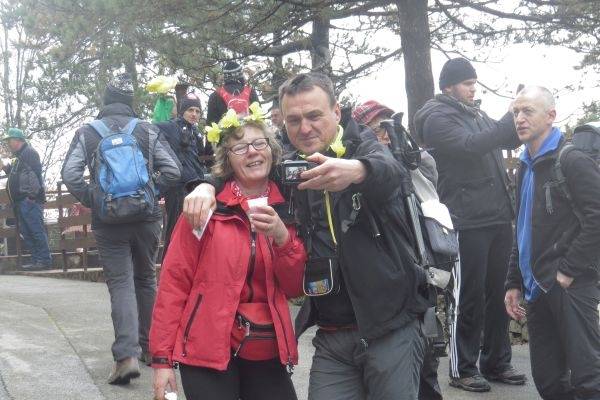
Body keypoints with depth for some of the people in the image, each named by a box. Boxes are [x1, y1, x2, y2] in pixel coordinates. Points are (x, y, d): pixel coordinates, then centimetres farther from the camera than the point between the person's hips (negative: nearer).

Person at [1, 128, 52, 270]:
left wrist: (32, 194, -22)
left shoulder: (29, 152, -6)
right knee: (26, 232, 8)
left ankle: (45, 260, -9)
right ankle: (36, 260, 11)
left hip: (29, 199, -10)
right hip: (20, 200, 10)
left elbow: (35, 172, -17)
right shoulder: (18, 156, 24)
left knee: (36, 230, -10)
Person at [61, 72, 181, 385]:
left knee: (120, 283, -1)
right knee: (146, 279, 16)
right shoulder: (147, 130, 1)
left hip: (107, 221, -1)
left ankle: (127, 355, -15)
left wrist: (90, 200, 4)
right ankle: (146, 346, 26)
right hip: (146, 217, 1)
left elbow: (70, 174, -9)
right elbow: (172, 171, -4)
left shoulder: (87, 133, 0)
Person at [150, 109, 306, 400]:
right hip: (209, 351, -3)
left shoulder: (285, 211, 6)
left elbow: (295, 288, 3)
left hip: (268, 353, 4)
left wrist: (282, 238, -14)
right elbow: (174, 280, -6)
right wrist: (162, 357, -8)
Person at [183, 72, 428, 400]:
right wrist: (207, 186, -7)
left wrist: (357, 170, -49)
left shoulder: (364, 148, -3)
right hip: (331, 337, 4)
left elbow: (392, 171, -25)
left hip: (390, 327, -3)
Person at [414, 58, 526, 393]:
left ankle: (497, 362, 24)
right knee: (469, 298, -1)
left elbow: (506, 140, 25)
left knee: (500, 294, 13)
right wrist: (513, 120, -21)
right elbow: (470, 146, -21)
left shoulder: (476, 114, 18)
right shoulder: (438, 118, -6)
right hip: (468, 223, -8)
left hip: (499, 218, 8)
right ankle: (462, 369, 11)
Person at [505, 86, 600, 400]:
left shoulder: (572, 160, -8)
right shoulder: (526, 168, 18)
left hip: (569, 286, -8)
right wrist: (514, 283, 19)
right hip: (537, 289, 8)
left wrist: (570, 269, -16)